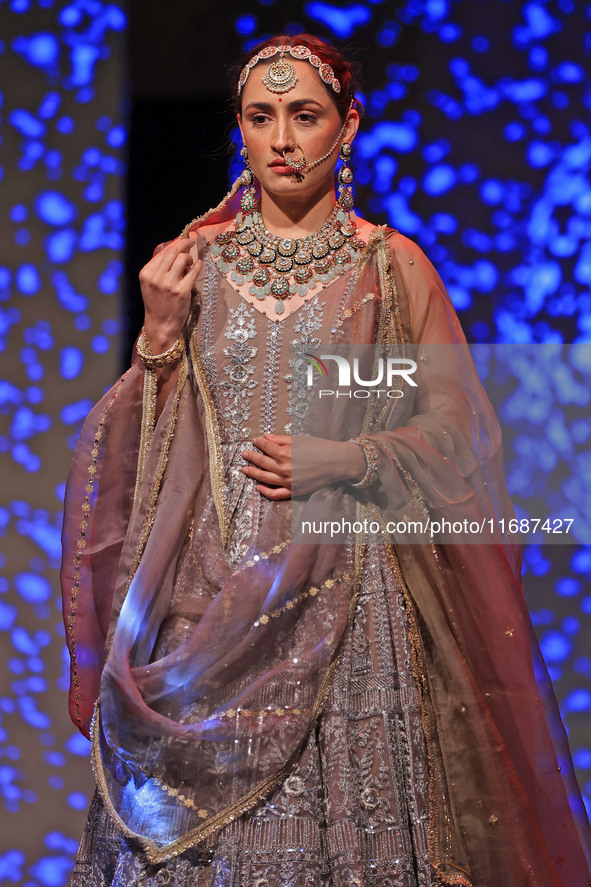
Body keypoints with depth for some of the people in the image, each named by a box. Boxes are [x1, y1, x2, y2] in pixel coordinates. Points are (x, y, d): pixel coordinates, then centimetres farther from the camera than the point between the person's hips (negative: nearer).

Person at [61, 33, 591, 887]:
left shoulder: (391, 265, 2)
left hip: (344, 584, -2)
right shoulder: (195, 259, 8)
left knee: (346, 803, -3)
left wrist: (339, 460, -11)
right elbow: (152, 437, 10)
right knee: (201, 816, 1)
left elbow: (452, 433, 2)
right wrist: (159, 331, -4)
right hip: (211, 585, 2)